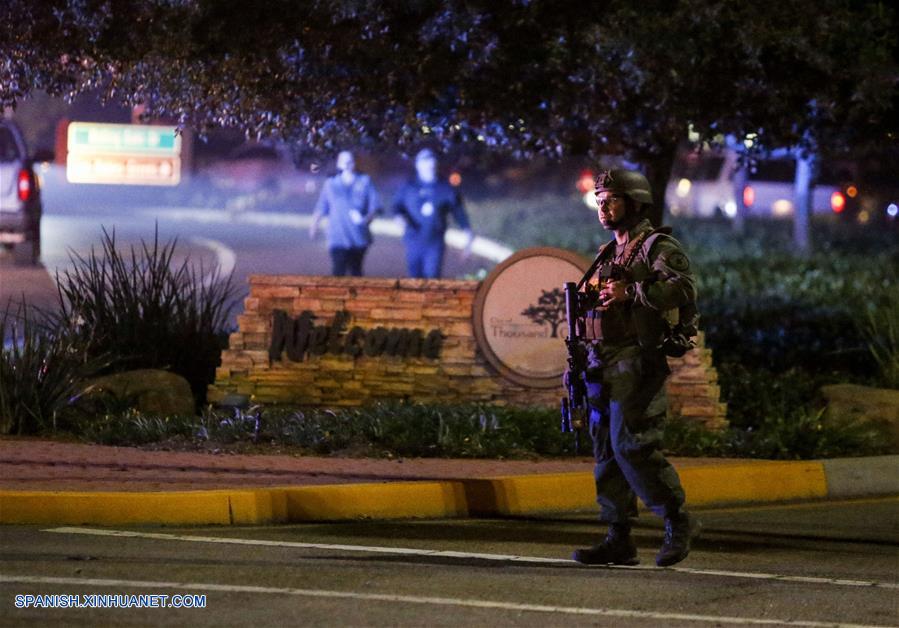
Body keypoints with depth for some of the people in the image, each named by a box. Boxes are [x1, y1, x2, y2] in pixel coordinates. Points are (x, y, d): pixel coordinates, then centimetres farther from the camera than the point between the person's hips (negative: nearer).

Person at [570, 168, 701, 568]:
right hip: (602, 365, 9)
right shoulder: (606, 255, 22)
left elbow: (684, 289, -20)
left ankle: (678, 520, -2)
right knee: (607, 450, 5)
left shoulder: (658, 247, -4)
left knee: (632, 445, -15)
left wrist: (631, 292, -24)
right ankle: (619, 540, 7)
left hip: (637, 365, -9)